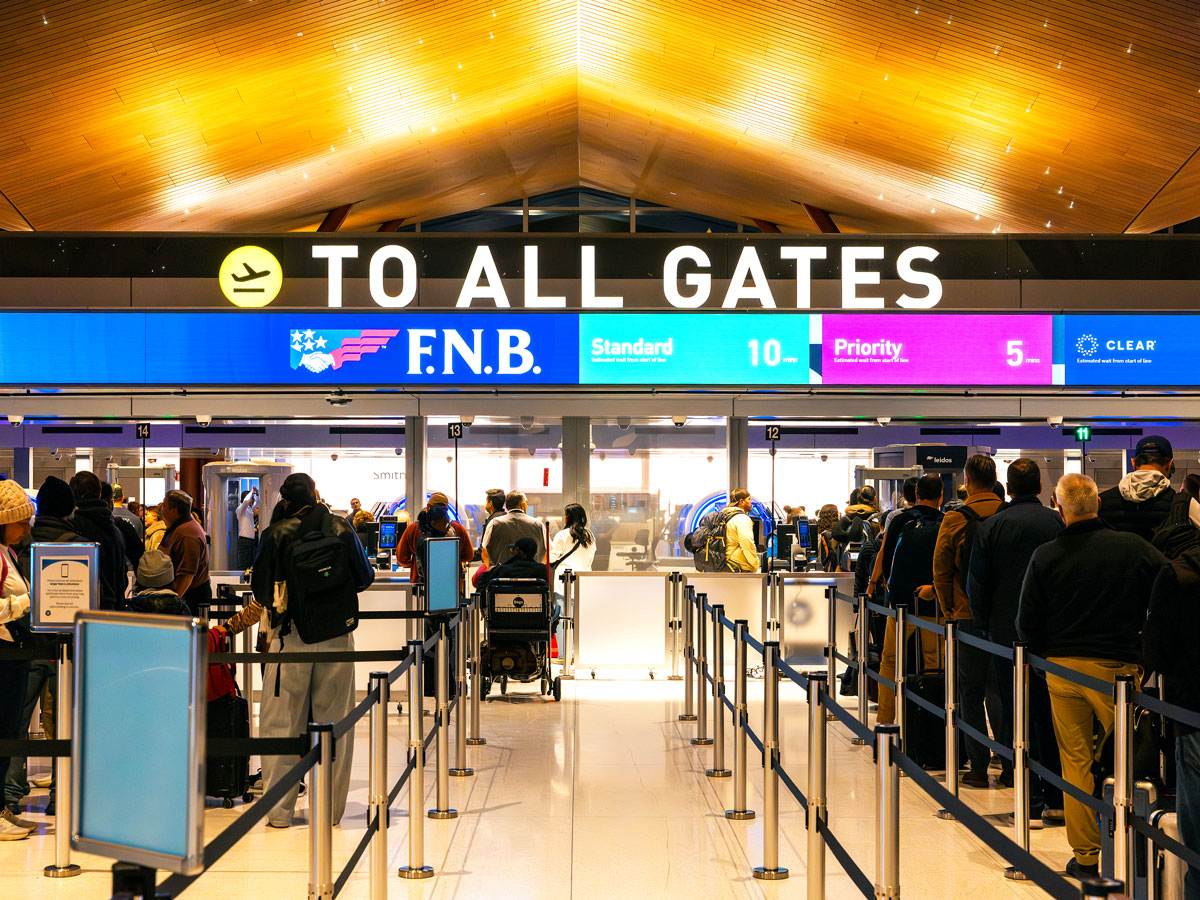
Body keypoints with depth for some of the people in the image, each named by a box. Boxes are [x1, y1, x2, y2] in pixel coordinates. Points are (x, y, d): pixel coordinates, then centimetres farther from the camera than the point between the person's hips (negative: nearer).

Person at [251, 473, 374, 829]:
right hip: (337, 636, 2)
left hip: (291, 636, -1)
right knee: (334, 721, 9)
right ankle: (330, 809, 13)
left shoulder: (275, 534, -4)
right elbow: (365, 578, 6)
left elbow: (260, 588, 1)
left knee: (282, 721, 6)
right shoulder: (341, 529, 0)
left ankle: (279, 809, 8)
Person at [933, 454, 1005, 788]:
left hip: (969, 615, -3)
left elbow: (941, 571, -3)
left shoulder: (955, 519, -7)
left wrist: (949, 611, 8)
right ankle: (1010, 766, 11)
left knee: (971, 691, 5)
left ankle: (979, 768, 5)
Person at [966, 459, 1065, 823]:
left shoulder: (991, 526, -4)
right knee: (1051, 714, 11)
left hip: (1007, 632, -1)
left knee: (1017, 717, 3)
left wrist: (983, 623, 11)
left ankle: (1031, 804, 2)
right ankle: (1057, 799, 14)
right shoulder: (1057, 523, -2)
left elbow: (977, 582, -2)